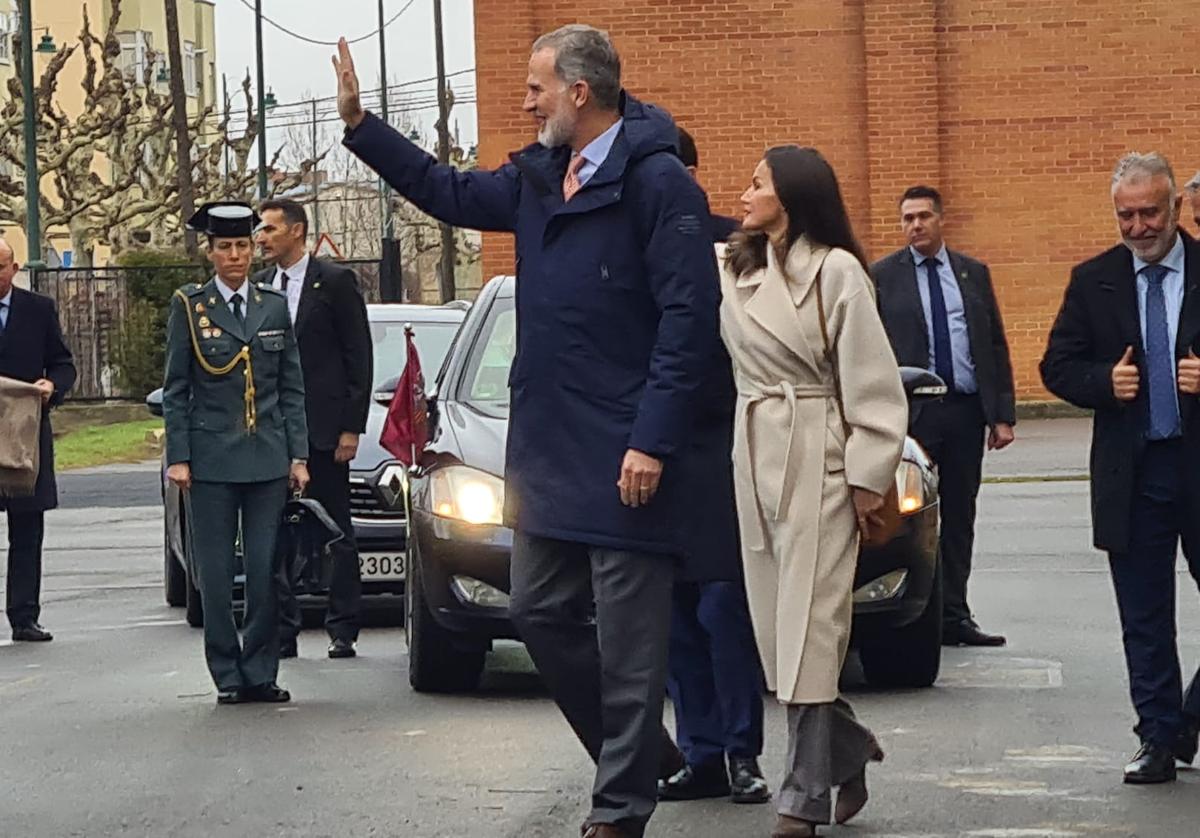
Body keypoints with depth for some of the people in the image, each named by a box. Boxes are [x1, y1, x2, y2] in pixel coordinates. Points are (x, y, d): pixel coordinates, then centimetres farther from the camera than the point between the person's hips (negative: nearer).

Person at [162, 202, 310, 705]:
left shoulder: (275, 306, 10)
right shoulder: (189, 307, 3)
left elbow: (292, 389, 11)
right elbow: (175, 390, 2)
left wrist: (298, 456, 4)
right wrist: (178, 457, -5)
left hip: (268, 457, 2)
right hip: (211, 460, -2)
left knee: (267, 570, 0)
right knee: (215, 572, 0)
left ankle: (260, 674, 7)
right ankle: (228, 676, 7)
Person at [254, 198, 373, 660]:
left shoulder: (335, 281, -2)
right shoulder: (256, 287, 10)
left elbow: (359, 358, -3)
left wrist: (351, 428, -9)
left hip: (322, 430, -4)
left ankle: (342, 630, 8)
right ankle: (282, 630, 9)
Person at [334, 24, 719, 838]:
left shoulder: (658, 183, -13)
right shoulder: (538, 179, 12)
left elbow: (688, 319, -17)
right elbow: (449, 192, 28)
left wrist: (653, 441, -20)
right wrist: (361, 123, 22)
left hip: (623, 459, -9)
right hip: (546, 450, 9)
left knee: (627, 636, -2)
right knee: (543, 614, 13)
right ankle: (635, 757, 27)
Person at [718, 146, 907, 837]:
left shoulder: (838, 273, -8)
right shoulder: (734, 270, 11)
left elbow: (872, 384, -8)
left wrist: (868, 478, -10)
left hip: (817, 458, -7)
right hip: (756, 456, 7)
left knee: (809, 625, -6)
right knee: (776, 623, 8)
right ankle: (849, 750, 26)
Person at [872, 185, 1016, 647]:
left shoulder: (974, 274, 12)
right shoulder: (881, 277, 2)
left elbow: (995, 346, 11)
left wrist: (1003, 414, 4)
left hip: (966, 411, 3)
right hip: (912, 414, -3)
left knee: (959, 518, 8)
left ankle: (954, 617, 14)